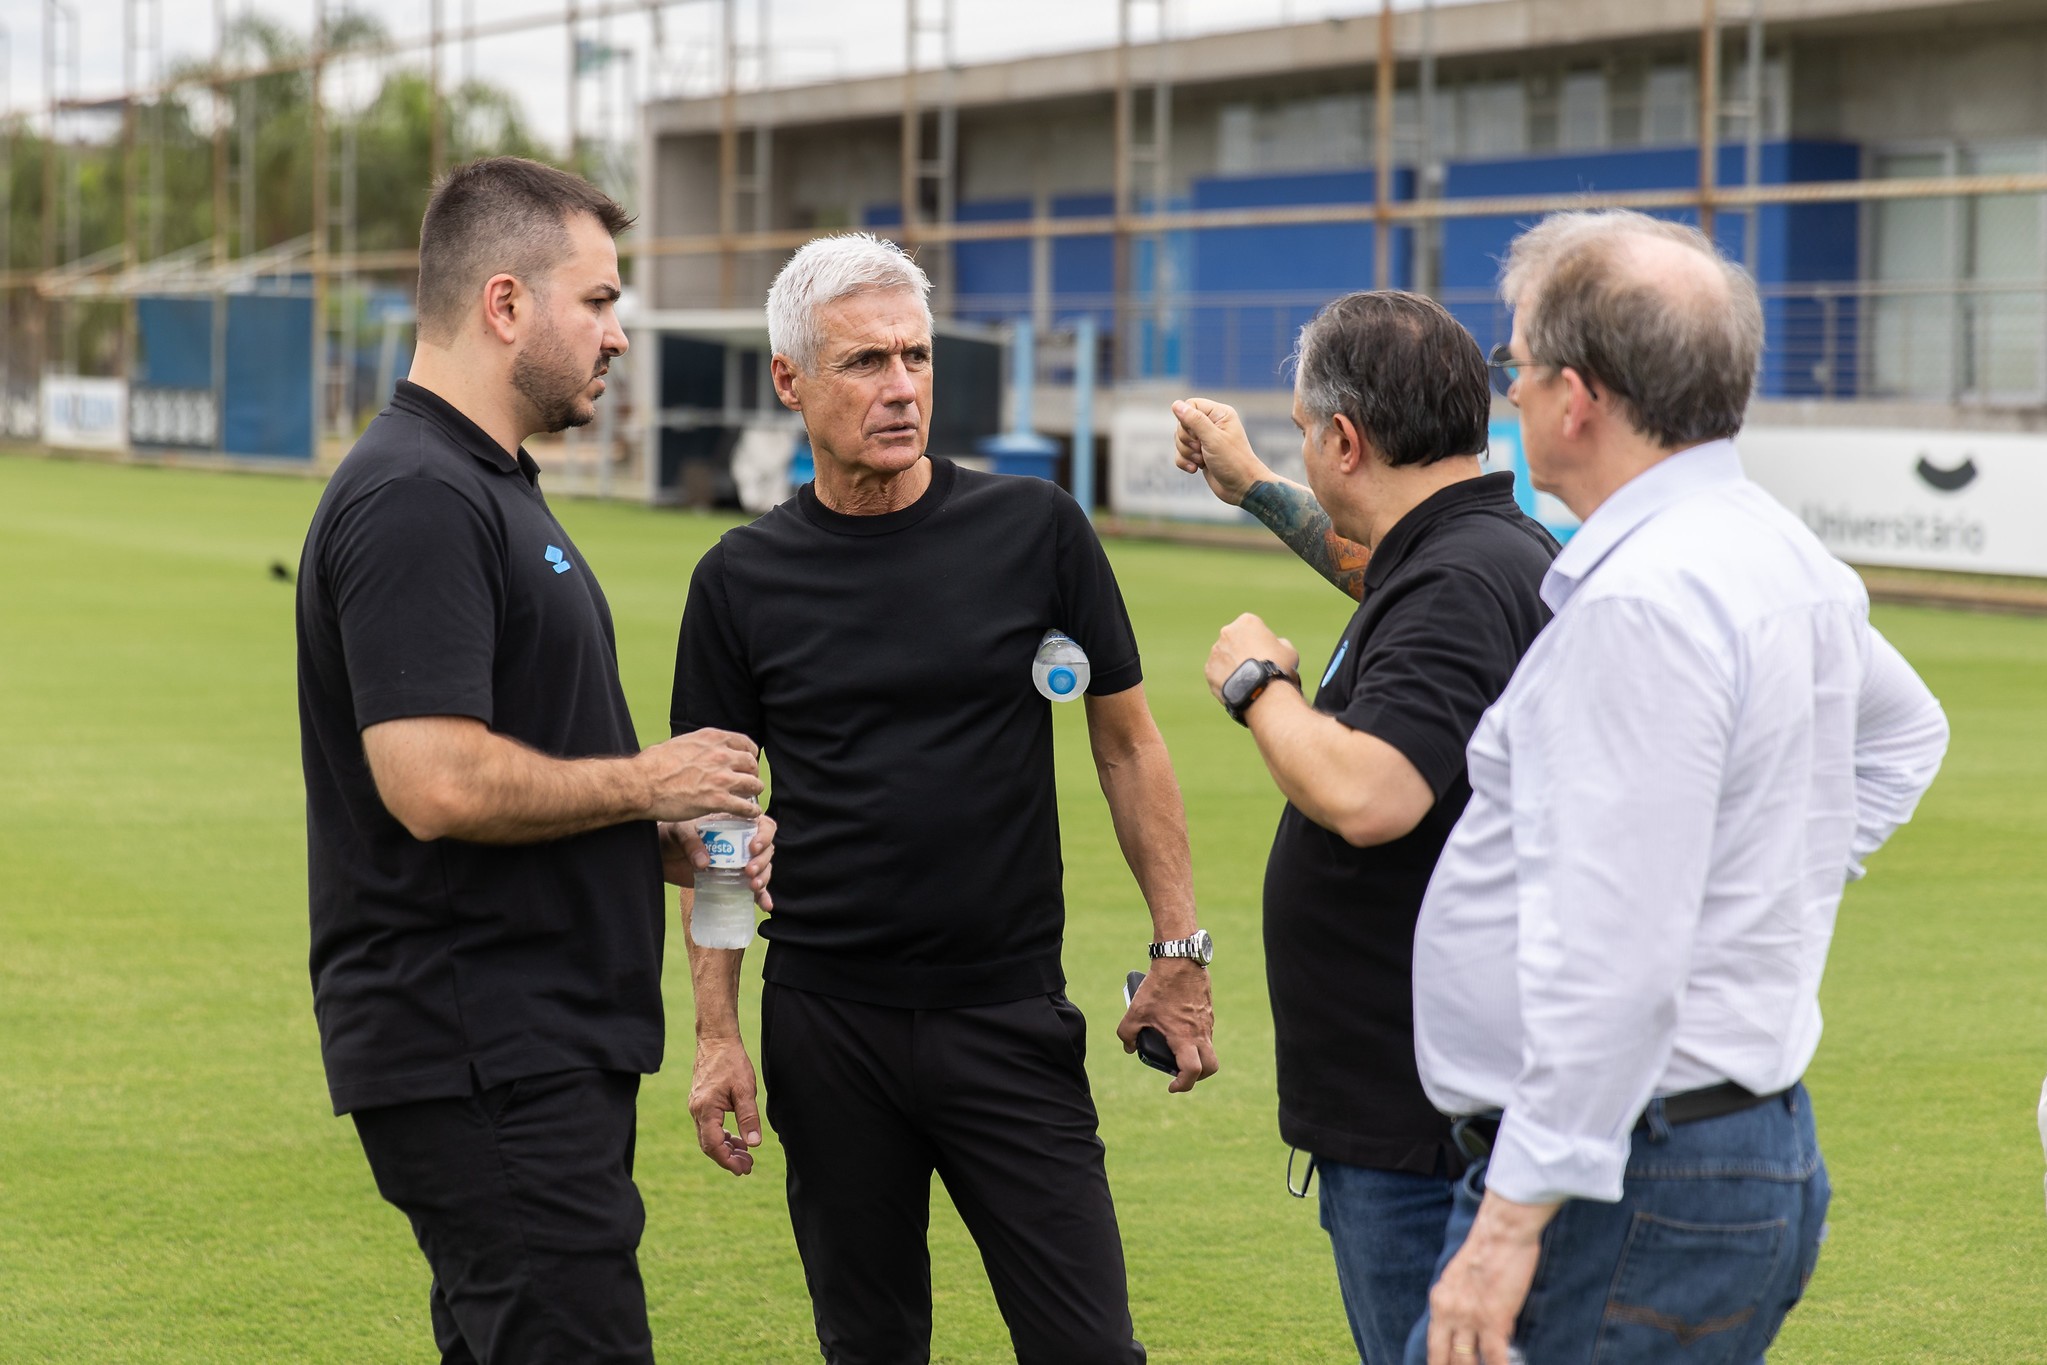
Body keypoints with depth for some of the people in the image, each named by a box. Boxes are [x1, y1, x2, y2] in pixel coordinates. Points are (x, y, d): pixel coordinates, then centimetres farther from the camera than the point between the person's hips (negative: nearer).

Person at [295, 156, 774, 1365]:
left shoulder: (491, 488, 18)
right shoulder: (415, 500, -16)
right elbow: (438, 785, -26)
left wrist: (668, 842, 11)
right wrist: (648, 781, -12)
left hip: (540, 1045, 11)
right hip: (479, 1059, -11)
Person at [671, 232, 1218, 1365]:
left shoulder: (1034, 530, 0)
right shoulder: (742, 580, 2)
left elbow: (1126, 741, 7)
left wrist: (1179, 951, 2)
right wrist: (717, 1032, 1)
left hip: (1011, 1016, -1)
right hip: (826, 1026, 1)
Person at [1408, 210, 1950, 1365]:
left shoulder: (1642, 601, -19)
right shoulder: (1783, 554, 12)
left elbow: (1611, 957, -24)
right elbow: (1904, 732, 35)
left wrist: (1517, 1215, -22)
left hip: (1633, 1186, -10)